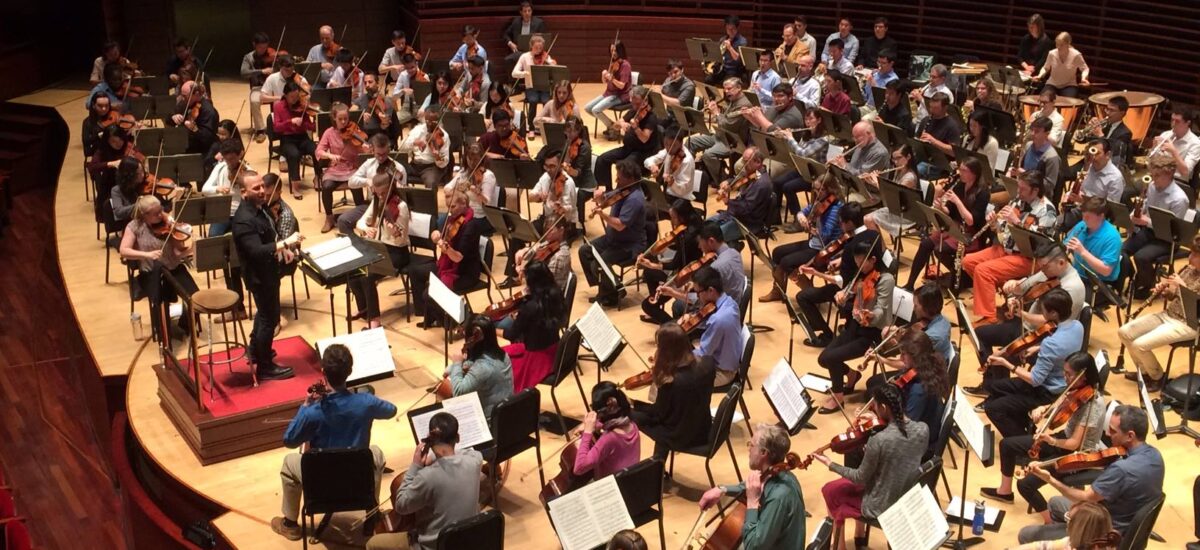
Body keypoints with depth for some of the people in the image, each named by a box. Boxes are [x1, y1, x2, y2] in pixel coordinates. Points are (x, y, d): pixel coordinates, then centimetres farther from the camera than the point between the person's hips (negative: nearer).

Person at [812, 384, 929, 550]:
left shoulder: (878, 440, -31)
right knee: (854, 480, 31)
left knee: (830, 490, 20)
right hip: (911, 499, 6)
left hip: (882, 507, -6)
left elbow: (861, 478, -17)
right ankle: (859, 536, 41)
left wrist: (830, 464, -6)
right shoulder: (923, 429, -14)